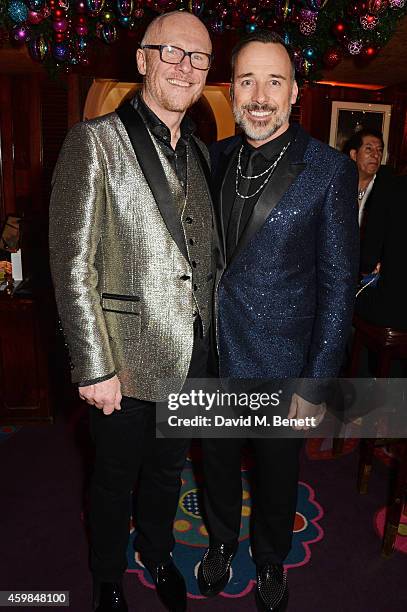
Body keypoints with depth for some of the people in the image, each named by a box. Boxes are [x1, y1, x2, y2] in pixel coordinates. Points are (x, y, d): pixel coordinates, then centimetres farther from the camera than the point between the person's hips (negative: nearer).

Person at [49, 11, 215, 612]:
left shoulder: (202, 153, 9)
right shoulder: (94, 141, -10)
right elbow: (72, 265, -14)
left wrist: (208, 332, 9)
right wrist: (95, 367, -16)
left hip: (190, 358, 6)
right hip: (126, 360, -5)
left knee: (168, 470, 24)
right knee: (116, 479, 17)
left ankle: (157, 554, 52)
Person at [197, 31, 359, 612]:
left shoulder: (330, 170, -12)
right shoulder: (216, 157, 1)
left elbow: (338, 283, -10)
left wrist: (316, 385, -11)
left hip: (279, 365, -3)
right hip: (212, 352, 4)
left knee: (277, 472, 19)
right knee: (218, 460, 23)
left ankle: (270, 561, 49)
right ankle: (222, 542, 52)